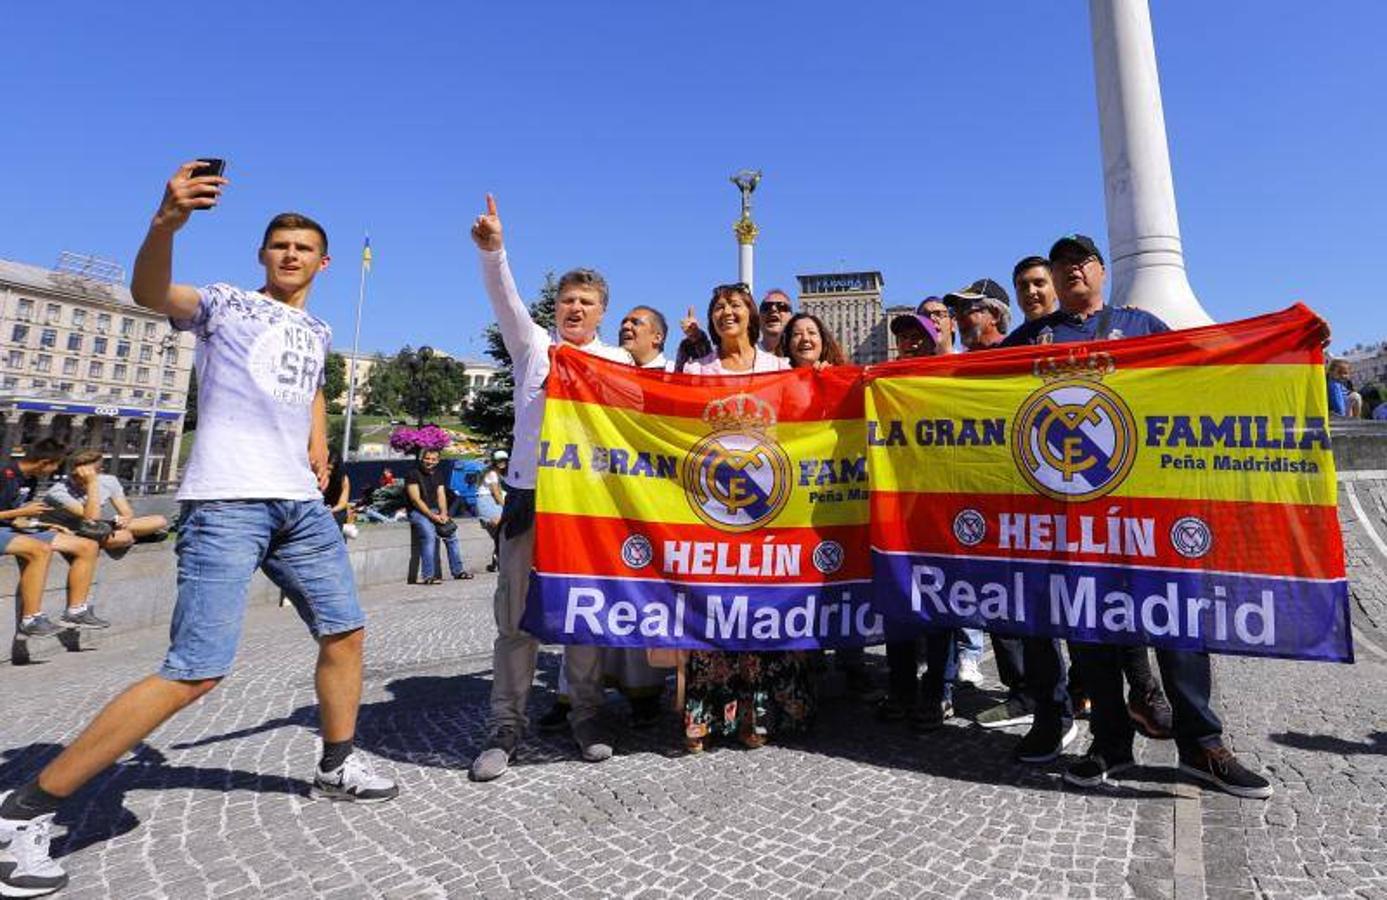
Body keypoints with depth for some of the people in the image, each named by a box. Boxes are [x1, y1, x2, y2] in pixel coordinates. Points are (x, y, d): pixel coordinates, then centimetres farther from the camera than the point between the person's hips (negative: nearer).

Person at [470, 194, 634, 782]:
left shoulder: (619, 361, 14)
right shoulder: (532, 344, 11)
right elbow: (504, 297, -5)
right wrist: (492, 249, -21)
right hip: (529, 490, 0)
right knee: (516, 612, 2)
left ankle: (587, 715, 20)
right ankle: (506, 725, 13)